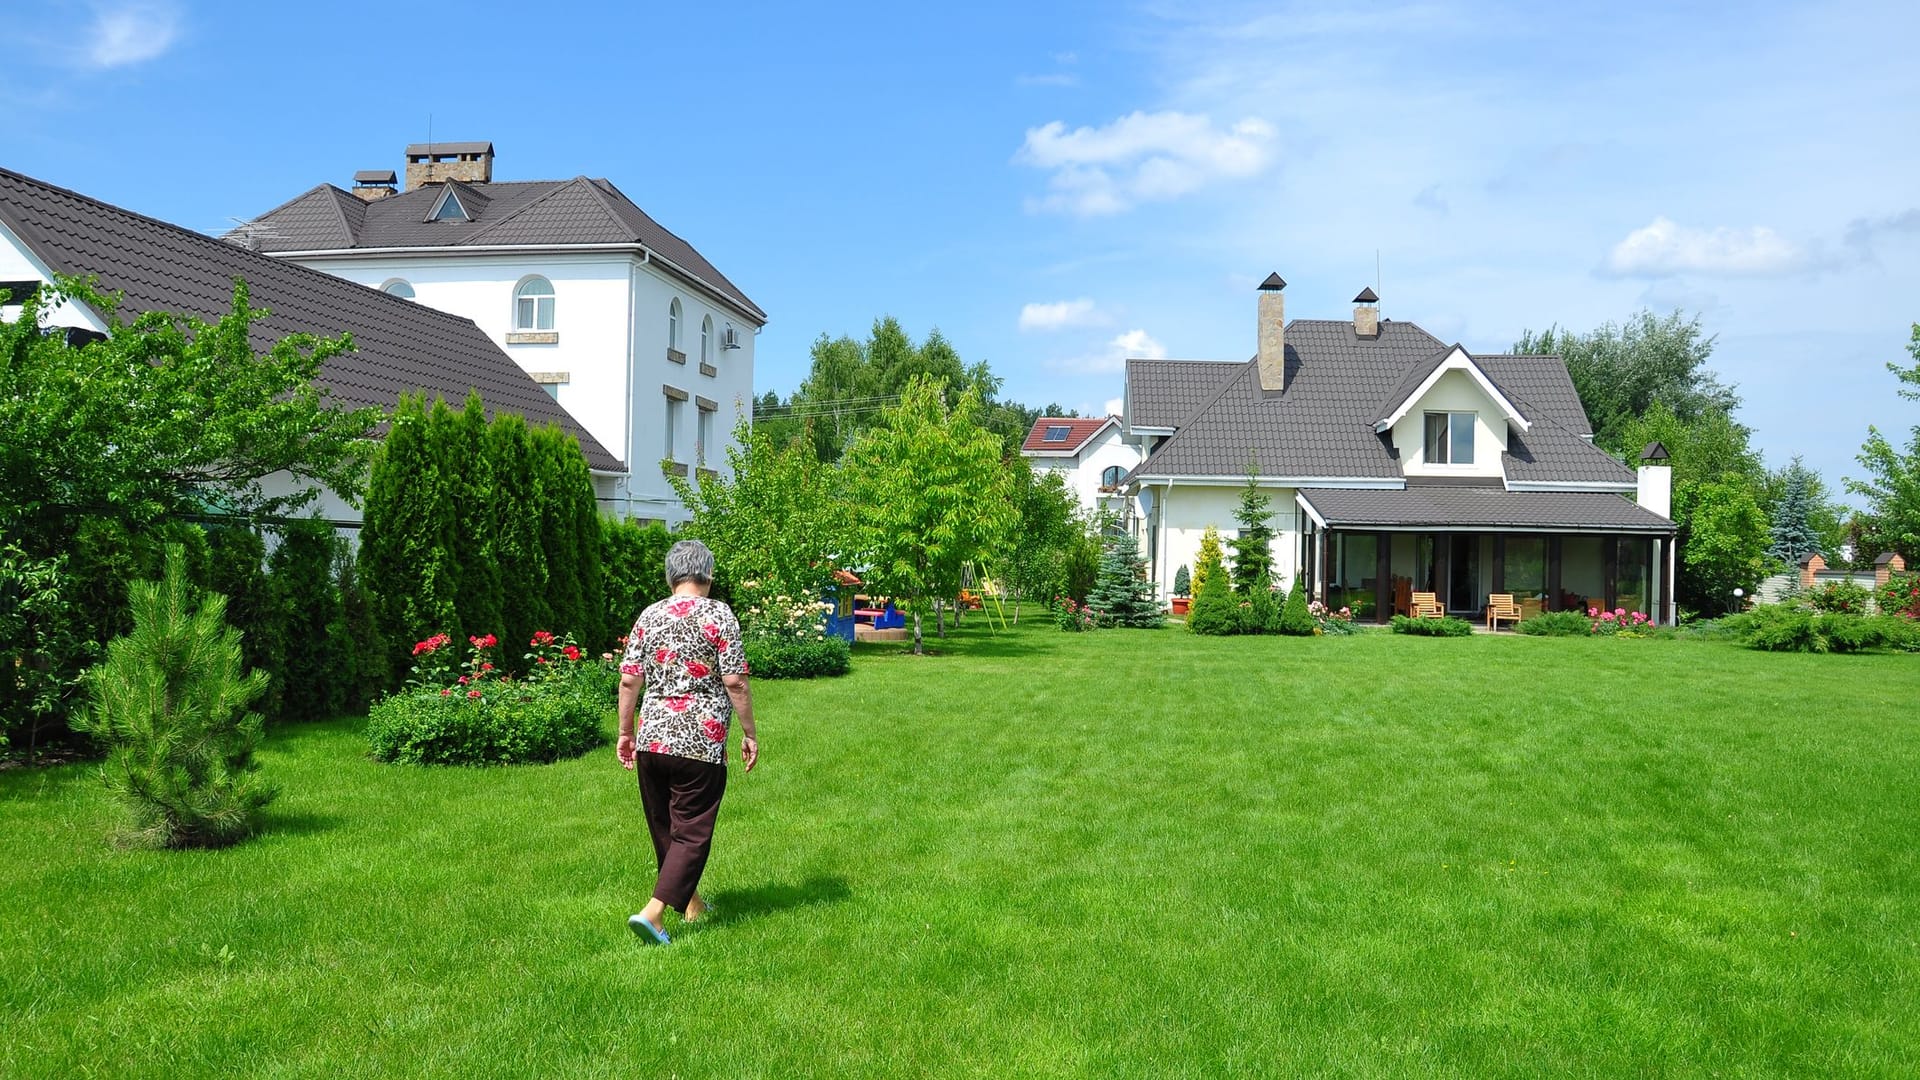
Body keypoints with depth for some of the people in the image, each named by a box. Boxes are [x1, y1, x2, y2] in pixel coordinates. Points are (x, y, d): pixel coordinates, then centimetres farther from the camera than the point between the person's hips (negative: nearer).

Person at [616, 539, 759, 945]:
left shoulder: (648, 616, 7)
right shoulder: (719, 615, -6)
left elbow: (629, 680, 6)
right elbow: (735, 682, -10)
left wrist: (626, 732, 16)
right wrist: (749, 734, -2)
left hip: (652, 740, 5)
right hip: (700, 743, -5)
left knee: (664, 828, 18)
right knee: (691, 832, 2)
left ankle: (689, 901, 34)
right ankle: (654, 911, -9)